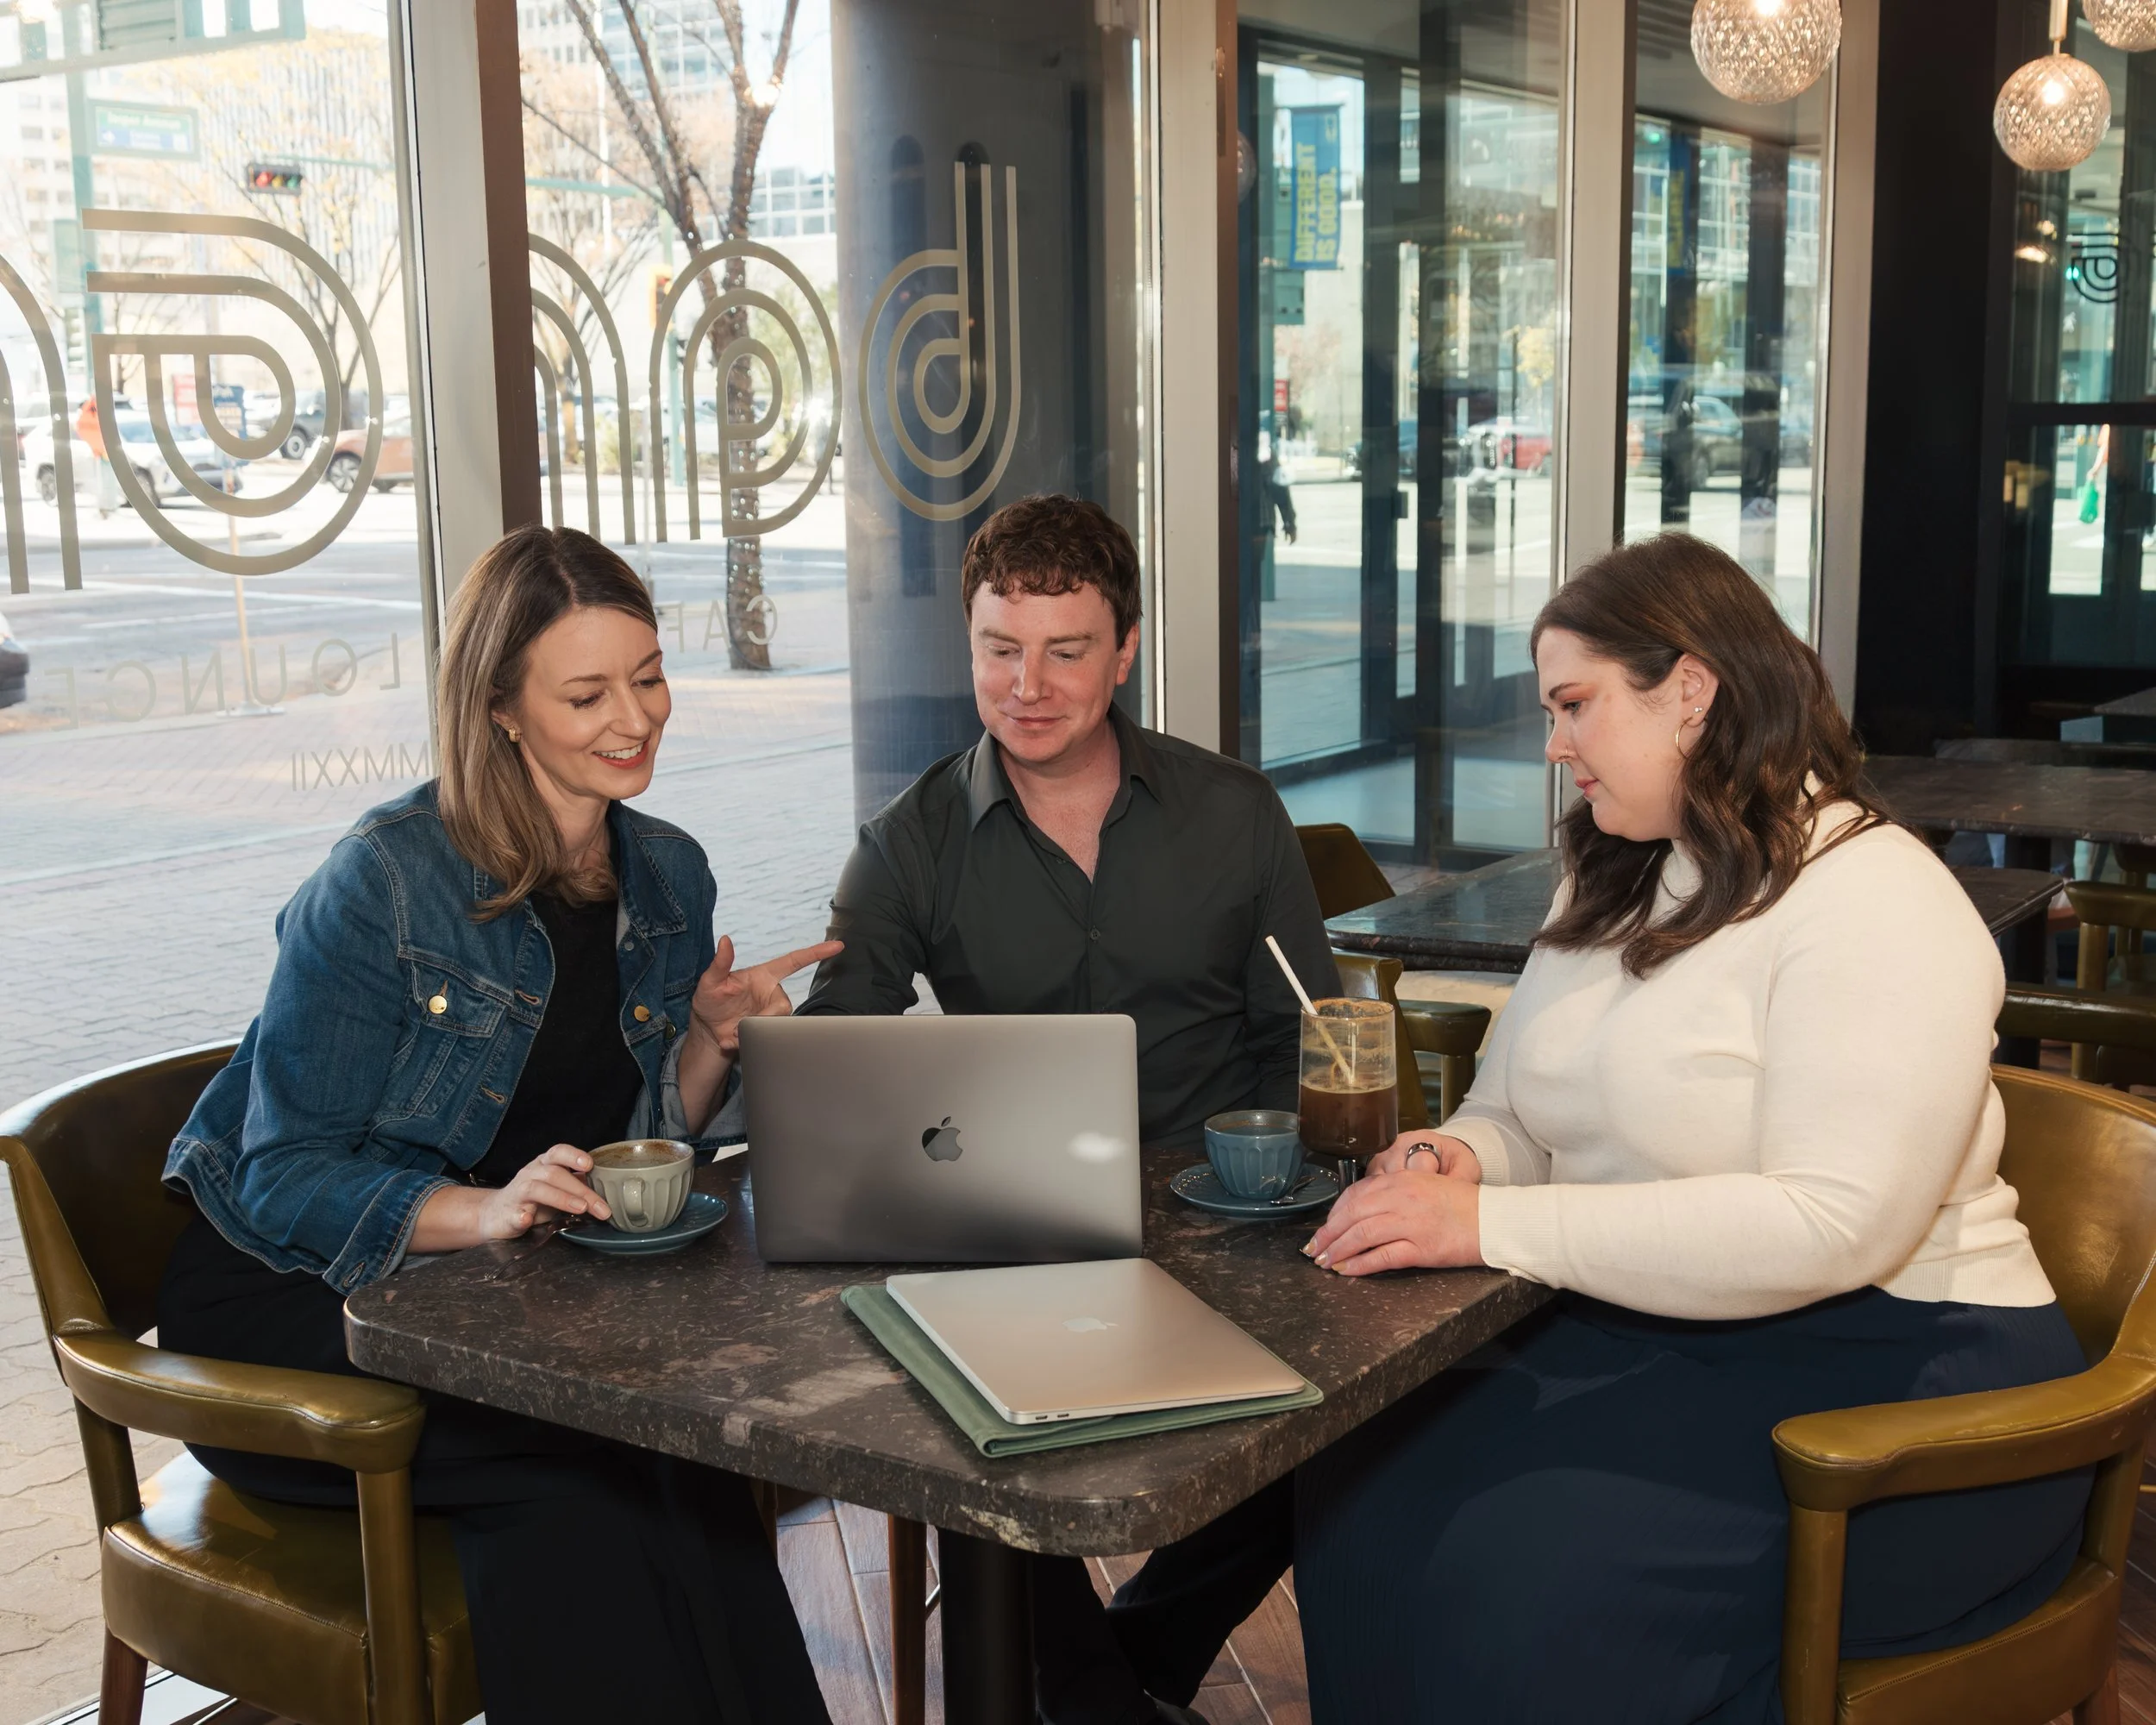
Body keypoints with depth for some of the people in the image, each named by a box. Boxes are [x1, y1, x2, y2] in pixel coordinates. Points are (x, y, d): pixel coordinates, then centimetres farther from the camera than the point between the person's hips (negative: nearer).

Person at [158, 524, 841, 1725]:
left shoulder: (671, 876, 3)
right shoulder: (385, 881, -17)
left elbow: (649, 1144, 9)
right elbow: (287, 1177, -18)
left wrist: (712, 1039, -11)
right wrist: (481, 1208, -35)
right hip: (290, 1301, -5)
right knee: (572, 1469, -30)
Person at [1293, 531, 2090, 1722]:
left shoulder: (1875, 903, -13)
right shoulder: (1610, 888, 16)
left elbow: (1834, 1227, -25)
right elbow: (1514, 1114, 20)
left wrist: (1493, 1222, -25)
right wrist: (1460, 1158, -6)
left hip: (1891, 1369, -7)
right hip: (1637, 1328, 7)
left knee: (1530, 1570, -31)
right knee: (1358, 1493, -19)